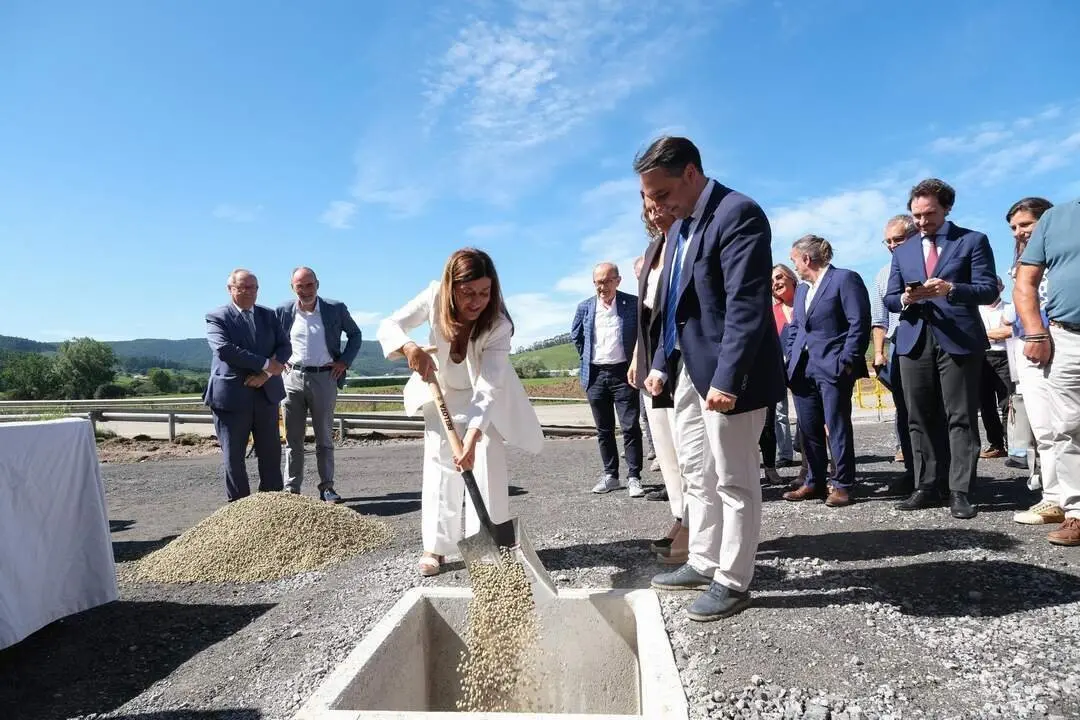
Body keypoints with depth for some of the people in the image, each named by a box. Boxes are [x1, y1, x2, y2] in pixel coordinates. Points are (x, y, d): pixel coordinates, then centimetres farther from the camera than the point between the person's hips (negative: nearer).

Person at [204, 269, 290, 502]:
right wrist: (266, 364, -18)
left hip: (266, 393, 4)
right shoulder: (216, 318, -1)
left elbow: (285, 346, 4)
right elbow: (224, 349, -17)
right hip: (232, 395, -4)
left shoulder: (269, 315, 12)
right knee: (233, 455, 4)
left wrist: (266, 374, -12)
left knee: (271, 452, 9)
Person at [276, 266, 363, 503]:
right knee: (292, 438, 6)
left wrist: (345, 361, 0)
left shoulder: (336, 309, -2)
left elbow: (355, 335, 10)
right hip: (293, 378, 1)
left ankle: (327, 487, 15)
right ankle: (291, 489, 14)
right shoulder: (283, 312, 2)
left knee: (324, 437, 7)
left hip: (325, 378, -1)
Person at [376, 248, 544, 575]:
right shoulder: (434, 298, -28)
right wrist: (410, 347, -50)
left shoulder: (498, 325, -34)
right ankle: (436, 546, 7)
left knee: (487, 462, -11)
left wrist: (472, 436, -53)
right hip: (442, 392, 2)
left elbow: (488, 389, -40)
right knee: (440, 465, 0)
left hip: (484, 396, -2)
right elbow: (388, 326, -27)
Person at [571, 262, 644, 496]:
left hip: (623, 372, -3)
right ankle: (610, 475, 20)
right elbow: (575, 336, 19)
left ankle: (634, 477, 5)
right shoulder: (585, 307, 5)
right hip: (595, 374, 3)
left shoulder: (632, 304, -5)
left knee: (630, 427, -3)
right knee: (604, 430, 10)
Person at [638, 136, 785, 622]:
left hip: (726, 377, -9)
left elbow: (747, 306, -22)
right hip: (690, 372, 10)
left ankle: (733, 582, 17)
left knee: (734, 481, 3)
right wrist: (662, 364, 13)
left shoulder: (738, 213, -14)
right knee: (698, 475, 17)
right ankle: (704, 564, 31)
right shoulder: (680, 226, 15)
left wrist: (727, 378, -27)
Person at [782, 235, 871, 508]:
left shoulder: (845, 279, -4)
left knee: (837, 427, -2)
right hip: (803, 369, 8)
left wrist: (846, 361, -16)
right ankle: (815, 482, 19)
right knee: (808, 429, 9)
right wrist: (790, 360, 11)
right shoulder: (802, 289, 20)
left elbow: (859, 323, -11)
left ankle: (842, 485, 8)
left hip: (832, 368, -7)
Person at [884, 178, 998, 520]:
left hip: (959, 339, -4)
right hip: (914, 341, 4)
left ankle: (960, 492, 3)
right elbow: (889, 298, 13)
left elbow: (989, 289, -4)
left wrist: (950, 289, -21)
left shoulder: (973, 241, 5)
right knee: (919, 418, 5)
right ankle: (925, 487, 13)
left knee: (960, 418, -2)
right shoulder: (902, 251, 18)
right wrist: (905, 299, -10)